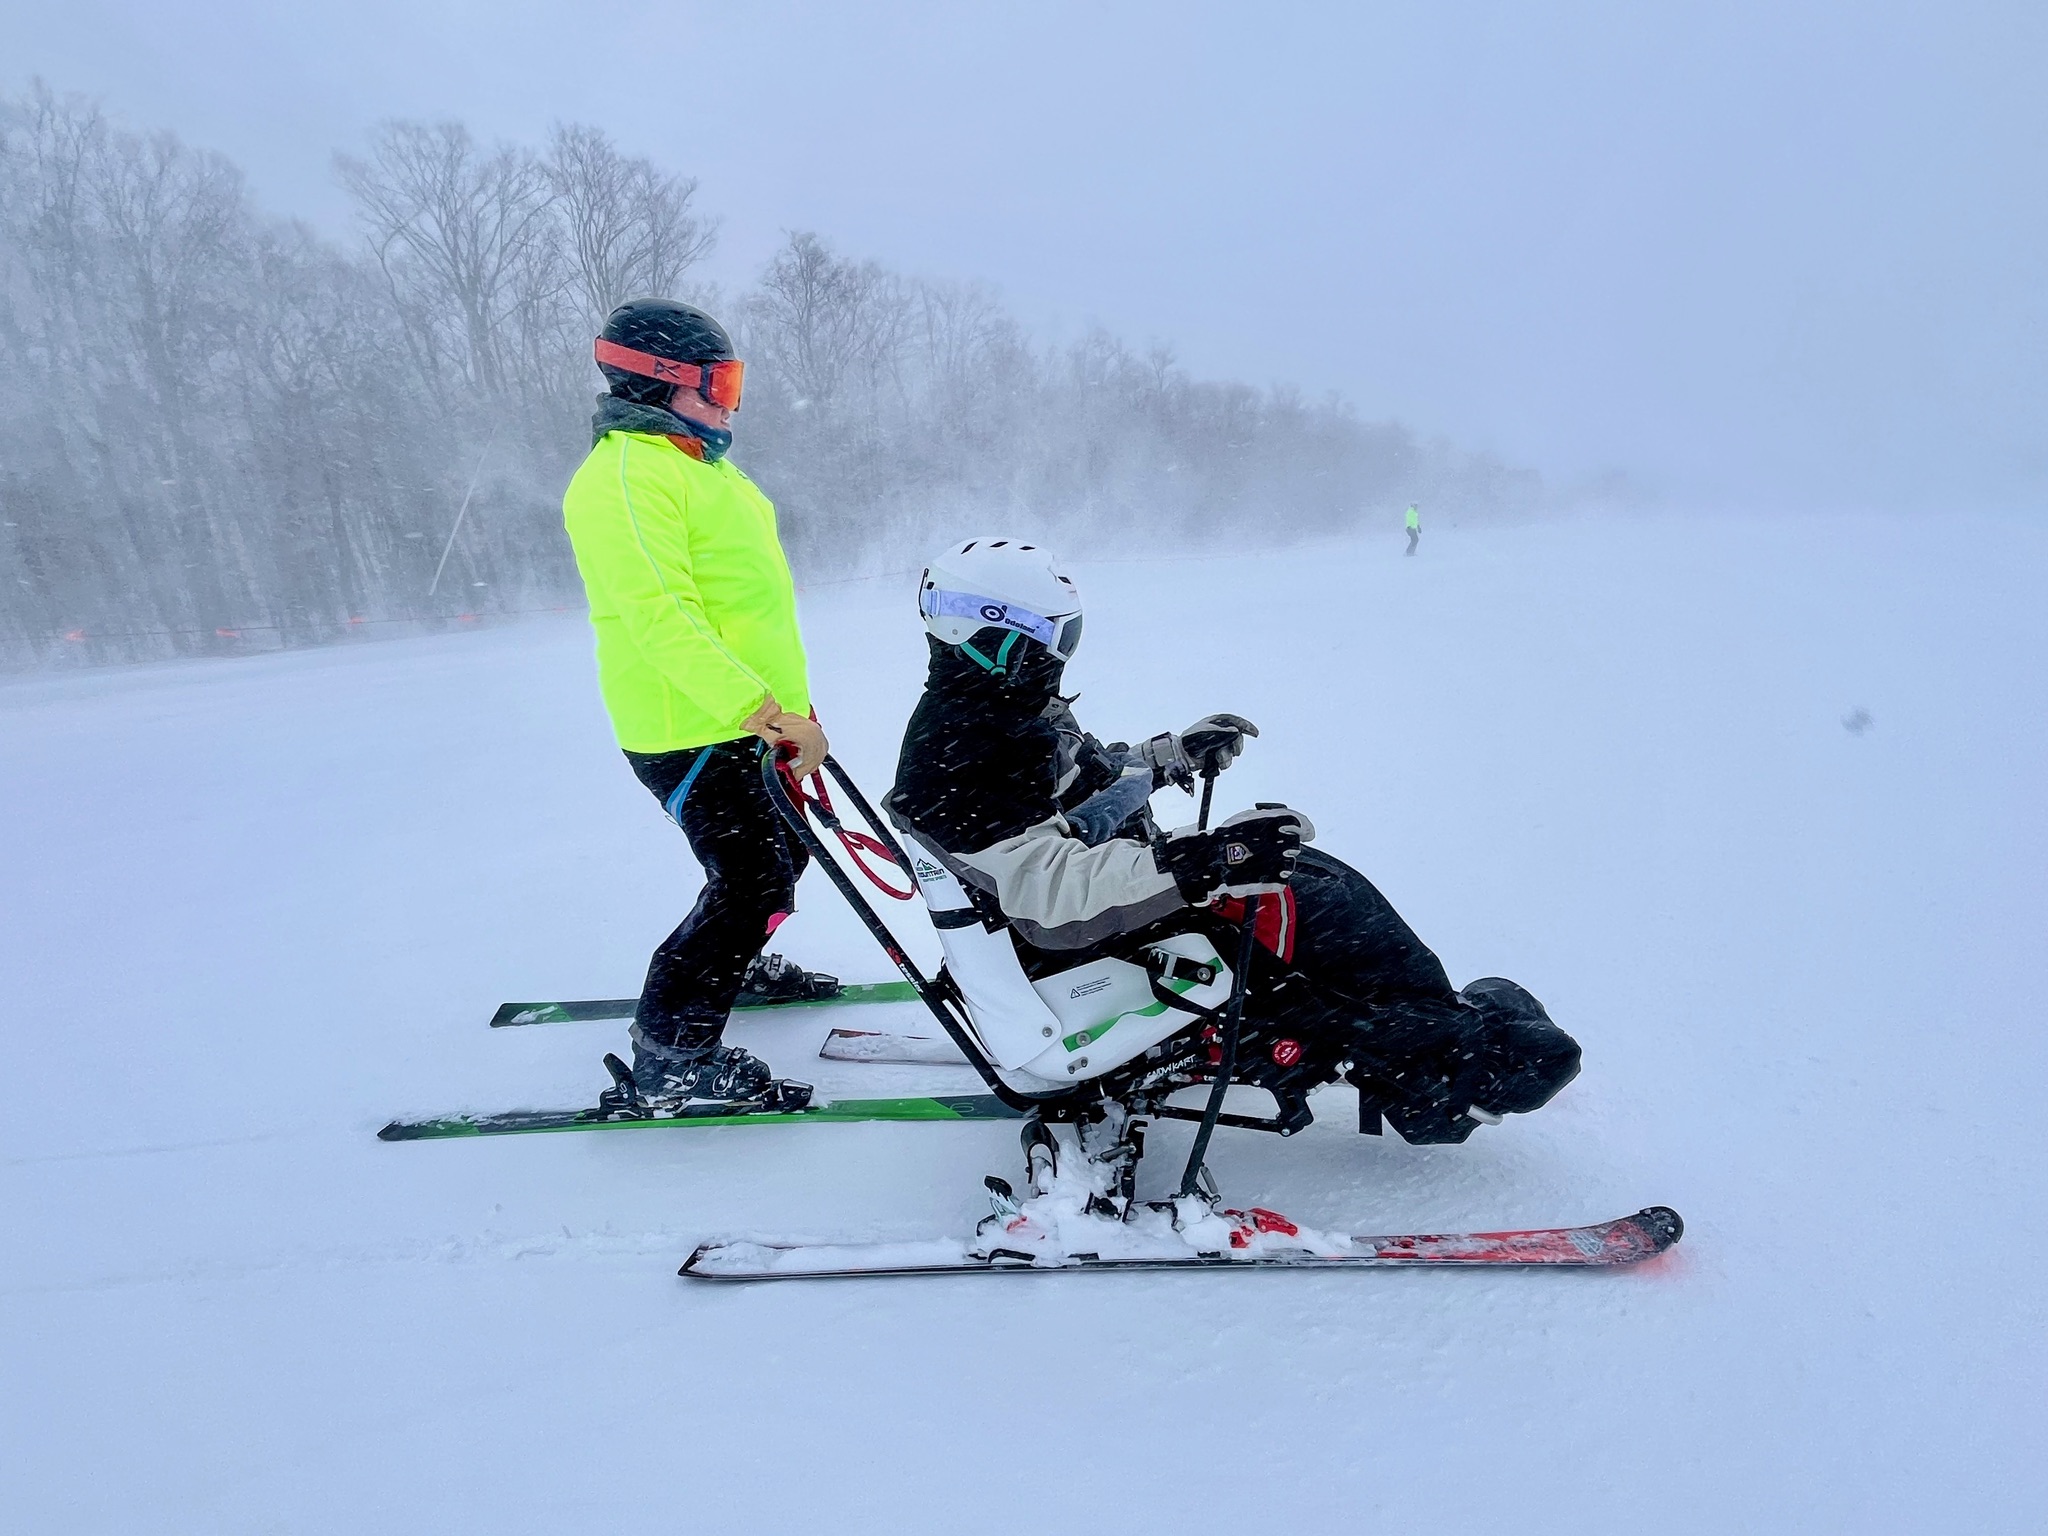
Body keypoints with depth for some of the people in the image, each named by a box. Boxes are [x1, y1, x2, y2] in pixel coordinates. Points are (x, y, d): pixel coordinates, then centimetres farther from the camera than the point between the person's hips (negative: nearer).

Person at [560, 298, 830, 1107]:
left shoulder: (696, 461, 17)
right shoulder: (625, 475, -16)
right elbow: (662, 618, -26)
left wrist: (789, 702, 21)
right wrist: (766, 712, -29)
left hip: (749, 719, 10)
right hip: (693, 732, -10)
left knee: (786, 849, 21)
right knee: (755, 884, -7)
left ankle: (736, 963, 45)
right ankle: (666, 1059, 7)